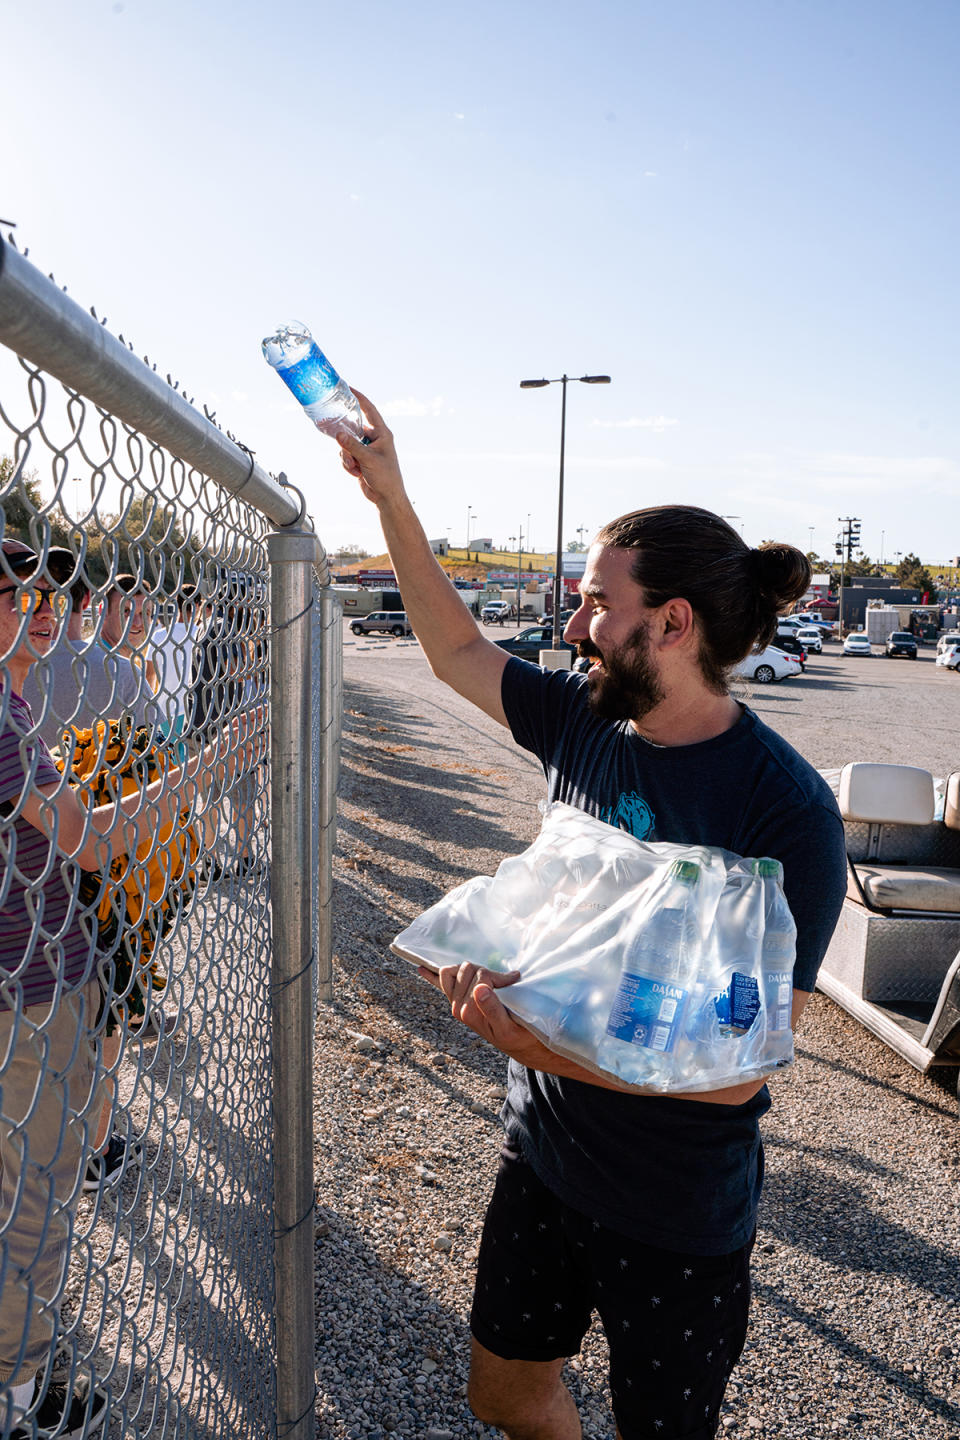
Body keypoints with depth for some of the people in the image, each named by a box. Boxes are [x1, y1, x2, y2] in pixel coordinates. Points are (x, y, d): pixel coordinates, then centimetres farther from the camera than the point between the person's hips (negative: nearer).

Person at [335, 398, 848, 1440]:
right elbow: (455, 652, 7)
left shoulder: (787, 812, -25)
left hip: (677, 1215, -5)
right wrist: (390, 498, 2)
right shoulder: (584, 722, -7)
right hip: (541, 1152, 6)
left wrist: (550, 1042, -38)